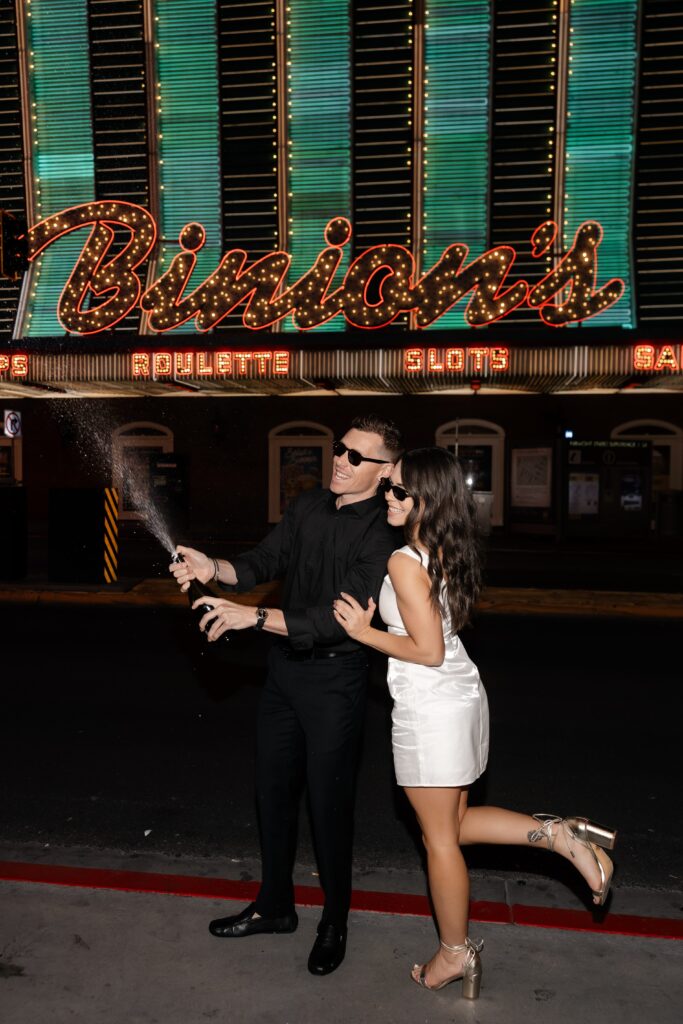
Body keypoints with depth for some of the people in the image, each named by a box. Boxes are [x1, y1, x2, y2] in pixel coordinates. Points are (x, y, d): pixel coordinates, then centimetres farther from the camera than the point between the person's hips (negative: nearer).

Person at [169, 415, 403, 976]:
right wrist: (214, 568, -19)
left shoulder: (380, 536, -19)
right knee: (273, 789, 18)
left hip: (335, 678, -7)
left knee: (329, 802, 6)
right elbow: (264, 561, 2)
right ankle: (275, 904, 39)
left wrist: (254, 615, -33)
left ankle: (335, 921, 30)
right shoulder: (306, 508, 3)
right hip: (286, 665, 7)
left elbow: (340, 618, -27)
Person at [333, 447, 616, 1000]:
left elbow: (428, 651, -20)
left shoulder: (405, 562, -20)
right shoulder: (450, 552, 6)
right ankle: (564, 834, 12)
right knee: (455, 824, 22)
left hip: (430, 709, -9)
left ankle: (455, 954, 27)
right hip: (465, 693, 9)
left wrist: (364, 631, -11)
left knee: (440, 838, 10)